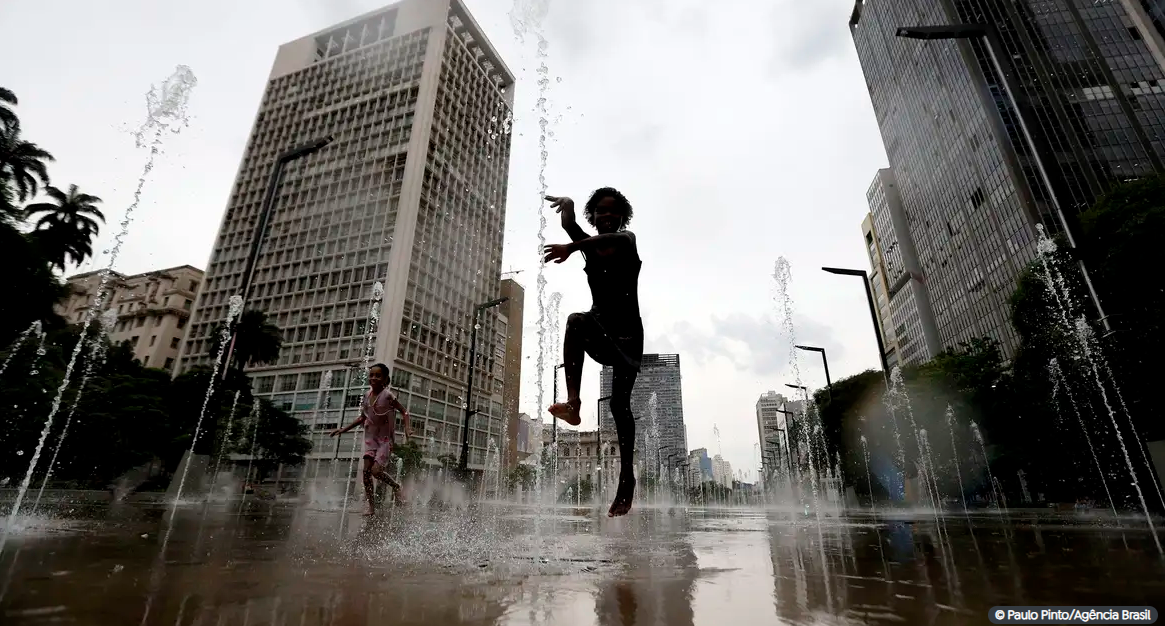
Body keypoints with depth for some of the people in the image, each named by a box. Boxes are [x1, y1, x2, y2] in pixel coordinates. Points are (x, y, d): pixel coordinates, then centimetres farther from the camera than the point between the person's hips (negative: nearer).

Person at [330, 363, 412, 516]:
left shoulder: (387, 396, -14)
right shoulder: (366, 397, 2)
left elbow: (404, 412, -10)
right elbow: (362, 418, 15)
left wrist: (407, 428, -26)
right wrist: (343, 429, 13)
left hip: (385, 438, -5)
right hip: (371, 437, 5)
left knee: (376, 471, -14)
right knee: (366, 469, -4)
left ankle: (396, 486, 13)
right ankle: (370, 502, 9)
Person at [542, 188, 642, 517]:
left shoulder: (627, 240, 2)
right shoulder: (588, 245, 14)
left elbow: (612, 238, -22)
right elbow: (568, 223, -2)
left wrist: (571, 248, -37)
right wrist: (567, 204, -21)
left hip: (628, 332, -2)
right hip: (600, 332, 2)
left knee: (620, 404, -6)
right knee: (577, 321, -33)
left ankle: (626, 478, 3)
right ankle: (573, 401, -39)